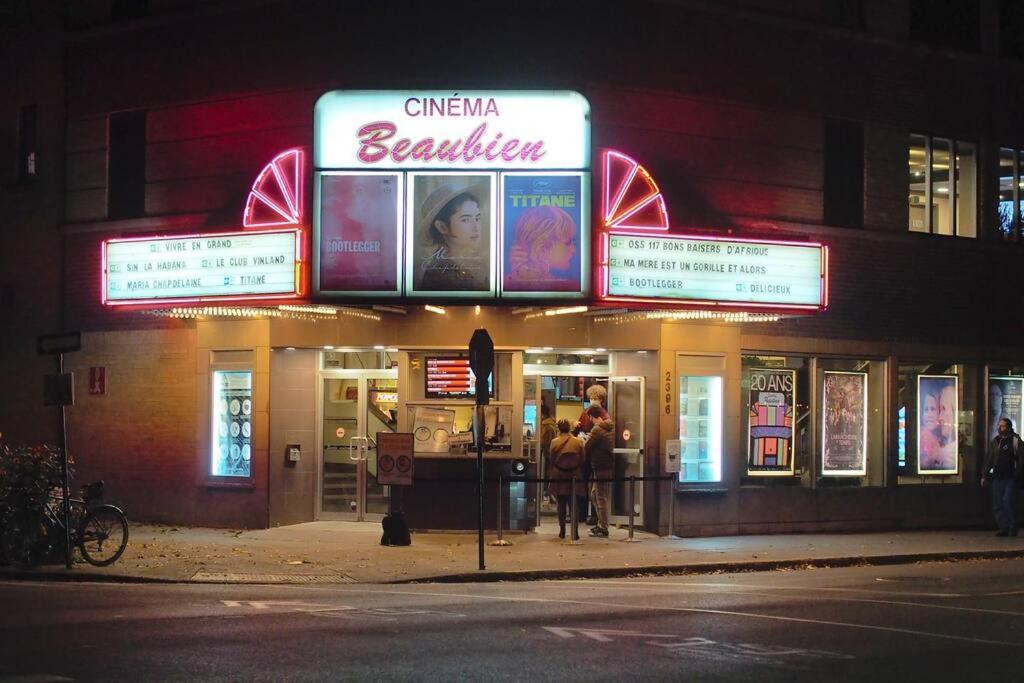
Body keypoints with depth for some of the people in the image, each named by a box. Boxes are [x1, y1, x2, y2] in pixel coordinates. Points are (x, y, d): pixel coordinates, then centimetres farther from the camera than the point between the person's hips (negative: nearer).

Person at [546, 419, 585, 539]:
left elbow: (551, 461, -2)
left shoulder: (554, 442, -7)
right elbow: (582, 460, 2)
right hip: (574, 476, 1)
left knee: (561, 504, 8)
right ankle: (574, 531, -1)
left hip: (558, 476, 0)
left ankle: (562, 530, 8)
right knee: (574, 504, 4)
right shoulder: (578, 442, -4)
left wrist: (550, 475, 8)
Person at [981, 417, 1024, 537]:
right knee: (997, 505, 2)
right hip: (997, 478, 6)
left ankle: (1012, 529, -3)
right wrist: (985, 475, 13)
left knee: (1007, 502, -14)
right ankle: (1004, 528, 9)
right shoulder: (994, 442, 14)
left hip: (1011, 478, -6)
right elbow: (988, 460, 19)